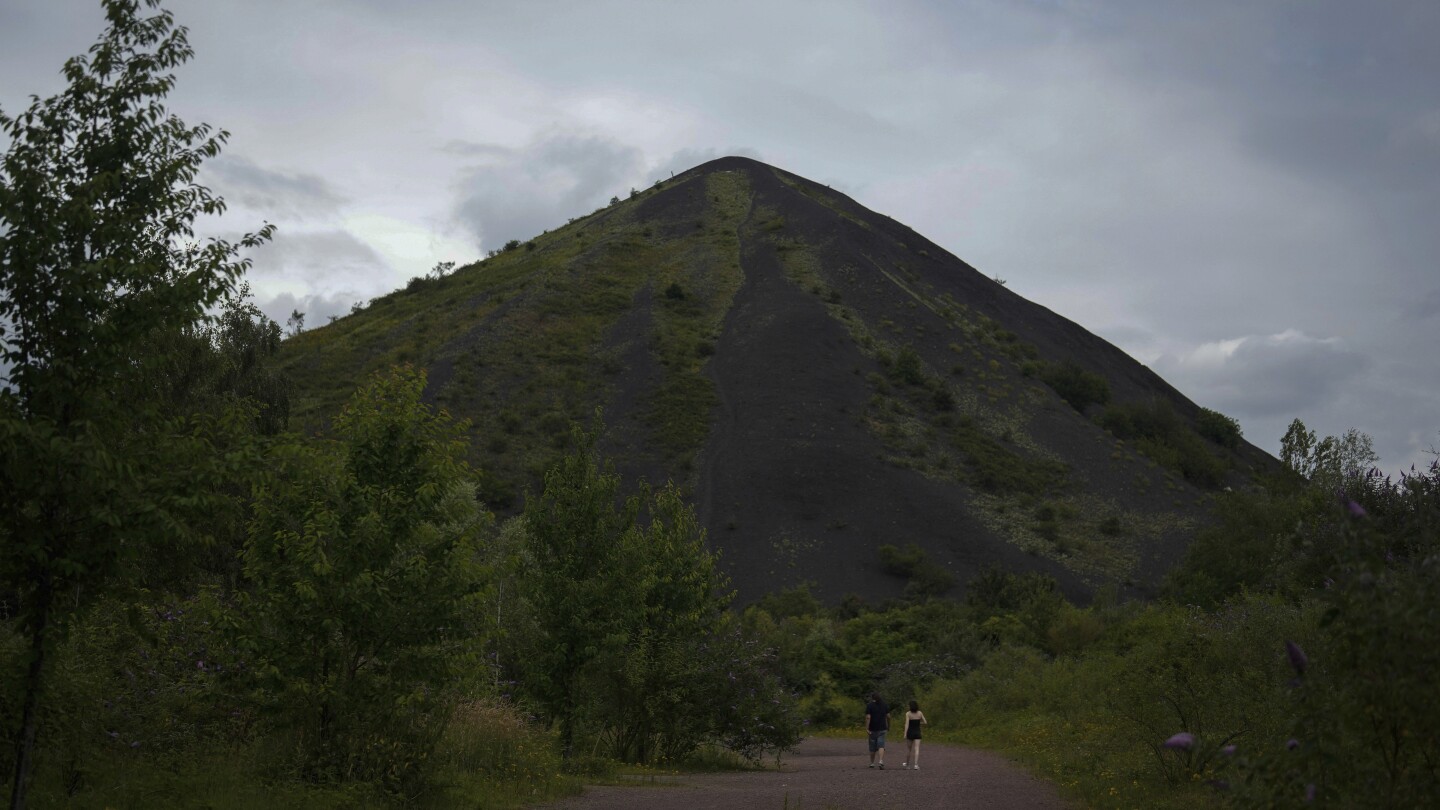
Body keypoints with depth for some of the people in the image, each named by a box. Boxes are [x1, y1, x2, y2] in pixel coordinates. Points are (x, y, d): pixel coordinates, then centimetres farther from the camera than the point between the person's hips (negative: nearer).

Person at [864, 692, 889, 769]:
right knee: (881, 746, -3)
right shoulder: (884, 705, 5)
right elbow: (888, 716, 6)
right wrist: (888, 726, 18)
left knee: (872, 748, 11)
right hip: (882, 728, 2)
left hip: (873, 729, -2)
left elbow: (868, 718, -16)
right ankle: (881, 761, -23)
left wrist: (867, 728, -16)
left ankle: (872, 763, 22)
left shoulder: (869, 705, -7)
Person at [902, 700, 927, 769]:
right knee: (916, 749, -4)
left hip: (910, 732, -1)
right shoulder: (920, 713, 0)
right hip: (917, 732, 1)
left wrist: (905, 734, -16)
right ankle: (916, 764, -16)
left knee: (908, 748, 14)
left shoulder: (908, 714, -9)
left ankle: (907, 764, 26)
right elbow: (925, 722, 6)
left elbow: (907, 724, -15)